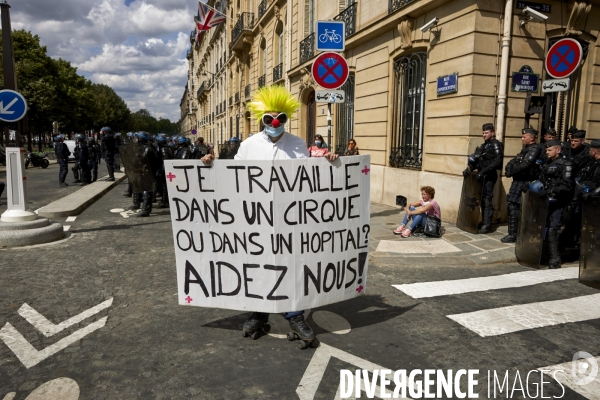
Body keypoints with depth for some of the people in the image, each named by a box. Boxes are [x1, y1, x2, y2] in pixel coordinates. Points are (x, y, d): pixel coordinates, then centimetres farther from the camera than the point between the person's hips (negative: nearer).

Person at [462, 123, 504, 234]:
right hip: (482, 175, 8)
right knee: (482, 199, 9)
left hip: (489, 176, -8)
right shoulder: (484, 146, 20)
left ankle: (487, 225, -5)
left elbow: (497, 161, -18)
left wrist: (483, 171, -23)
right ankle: (484, 222, 16)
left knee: (487, 200, -8)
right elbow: (477, 161, 19)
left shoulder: (495, 144, -5)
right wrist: (469, 169, 3)